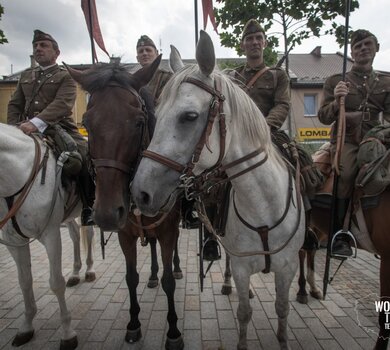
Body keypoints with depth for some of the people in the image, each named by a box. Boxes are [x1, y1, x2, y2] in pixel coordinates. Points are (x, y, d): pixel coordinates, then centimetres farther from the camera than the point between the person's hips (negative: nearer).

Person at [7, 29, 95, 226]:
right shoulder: (26, 76, 24)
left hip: (58, 128, -6)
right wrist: (14, 129, 3)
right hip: (28, 131, 6)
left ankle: (89, 207, -13)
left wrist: (36, 122, -28)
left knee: (85, 157, -27)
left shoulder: (66, 76, 5)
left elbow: (63, 104, -13)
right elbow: (14, 104, 23)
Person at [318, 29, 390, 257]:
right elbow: (324, 118, 5)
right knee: (346, 173, -33)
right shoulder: (335, 81, 11)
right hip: (345, 140, -2)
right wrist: (336, 102, -15)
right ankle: (340, 236, -21)